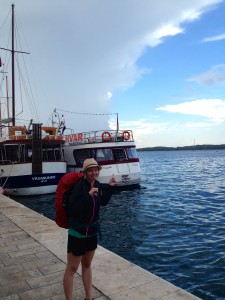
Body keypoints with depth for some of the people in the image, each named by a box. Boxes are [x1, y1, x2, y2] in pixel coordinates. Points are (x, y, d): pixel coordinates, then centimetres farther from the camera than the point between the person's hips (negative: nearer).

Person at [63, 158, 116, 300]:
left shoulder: (97, 184, 0)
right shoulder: (80, 186, -22)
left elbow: (103, 202, 16)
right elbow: (73, 208, -31)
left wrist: (110, 187, 8)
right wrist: (88, 195, -38)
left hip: (92, 231, 8)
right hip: (78, 232, -8)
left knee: (87, 265, 22)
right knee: (72, 269, 6)